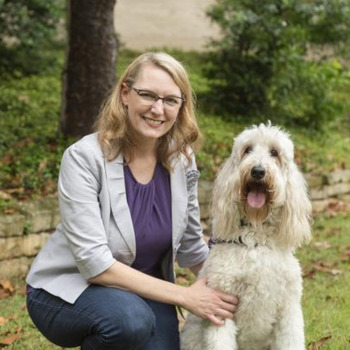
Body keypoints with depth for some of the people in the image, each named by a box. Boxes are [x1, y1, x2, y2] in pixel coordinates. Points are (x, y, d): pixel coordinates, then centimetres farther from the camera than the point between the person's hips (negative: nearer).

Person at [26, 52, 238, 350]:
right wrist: (184, 295, -26)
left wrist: (230, 289, -9)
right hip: (68, 290, -5)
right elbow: (95, 262, -26)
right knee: (130, 319, -35)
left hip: (144, 290, 5)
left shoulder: (181, 160, -6)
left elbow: (191, 246, 6)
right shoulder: (84, 158, -22)